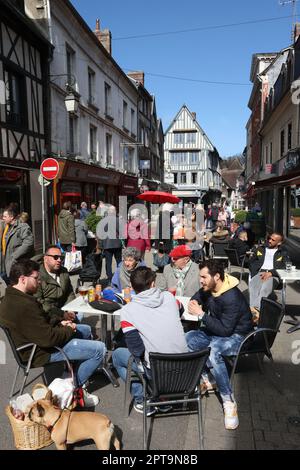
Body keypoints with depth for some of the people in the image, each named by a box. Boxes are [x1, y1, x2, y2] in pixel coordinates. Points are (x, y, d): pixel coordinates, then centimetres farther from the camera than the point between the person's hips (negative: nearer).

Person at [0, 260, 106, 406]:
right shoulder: (24, 306, -32)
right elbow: (49, 338, -30)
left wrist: (59, 324, 2)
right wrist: (69, 330, -11)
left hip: (33, 343, 11)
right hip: (42, 352, -11)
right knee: (99, 349, -11)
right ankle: (76, 386, 7)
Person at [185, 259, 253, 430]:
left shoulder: (232, 298, -29)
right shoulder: (209, 289, -6)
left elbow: (225, 330, -30)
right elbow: (198, 296, 19)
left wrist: (201, 314, -27)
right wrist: (194, 302, -6)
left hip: (236, 335, -8)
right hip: (215, 330, 8)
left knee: (213, 351, -37)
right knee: (188, 339, -15)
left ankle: (229, 403, -25)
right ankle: (207, 380, 0)